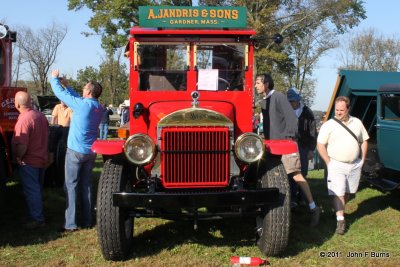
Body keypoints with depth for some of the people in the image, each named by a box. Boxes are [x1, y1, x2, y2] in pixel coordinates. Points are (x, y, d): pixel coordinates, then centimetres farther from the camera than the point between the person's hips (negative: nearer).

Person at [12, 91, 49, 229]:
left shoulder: (23, 120, -25)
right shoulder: (41, 115, 1)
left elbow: (22, 146, -29)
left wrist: (18, 158, -14)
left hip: (29, 162, -8)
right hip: (42, 159, 8)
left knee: (31, 190, 2)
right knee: (37, 188, 19)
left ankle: (37, 219, 8)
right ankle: (38, 214, 30)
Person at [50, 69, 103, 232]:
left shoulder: (82, 104, -15)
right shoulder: (99, 108, 6)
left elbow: (60, 93, -6)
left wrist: (54, 78, 11)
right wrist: (66, 85, 27)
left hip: (75, 151, -7)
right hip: (91, 152, 7)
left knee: (71, 185, -2)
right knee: (86, 186, 13)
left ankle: (70, 224, -4)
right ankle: (87, 221, 17)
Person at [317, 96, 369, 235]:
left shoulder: (357, 123, 6)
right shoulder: (329, 125, -6)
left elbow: (364, 141, 15)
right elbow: (320, 145, -7)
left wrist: (362, 159, 7)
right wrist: (328, 162, -11)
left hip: (355, 165, 4)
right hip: (337, 165, -4)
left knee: (348, 192, 13)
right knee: (338, 193, -10)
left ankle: (341, 211, 31)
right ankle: (340, 220, -8)